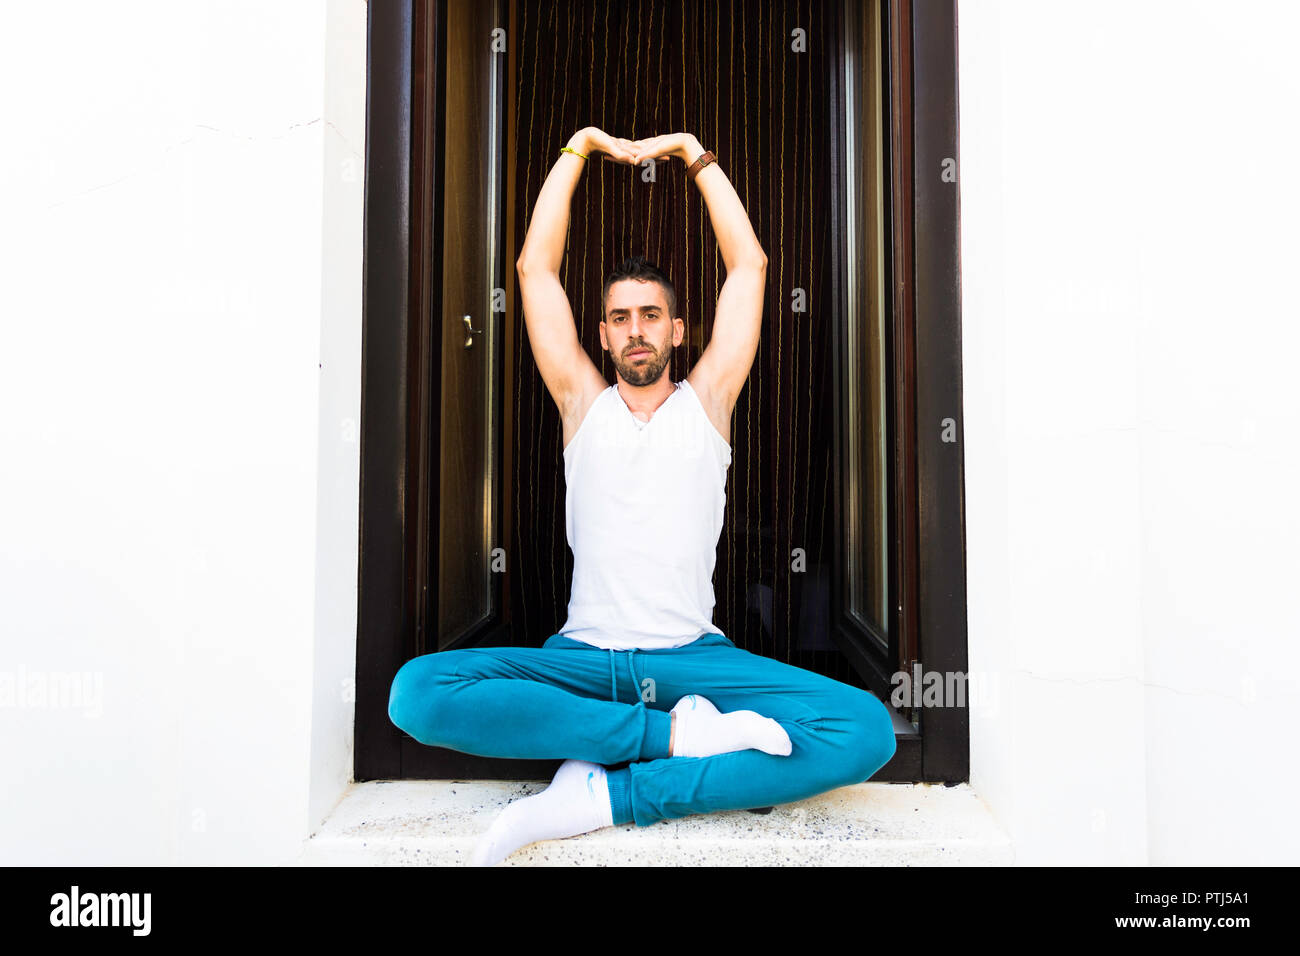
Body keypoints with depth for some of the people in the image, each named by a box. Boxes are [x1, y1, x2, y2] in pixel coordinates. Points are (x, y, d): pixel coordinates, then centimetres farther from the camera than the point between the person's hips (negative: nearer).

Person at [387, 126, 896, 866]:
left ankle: (604, 796, -25)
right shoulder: (582, 401, 13)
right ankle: (678, 734, -22)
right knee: (418, 692, -26)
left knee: (865, 729, -25)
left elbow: (750, 265, 11)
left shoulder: (707, 400, 12)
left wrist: (694, 154, 15)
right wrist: (581, 146, 15)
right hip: (581, 656, 1)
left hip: (694, 656, 0)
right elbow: (535, 267, 12)